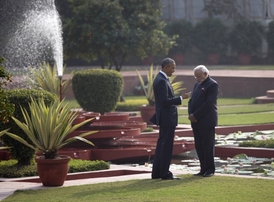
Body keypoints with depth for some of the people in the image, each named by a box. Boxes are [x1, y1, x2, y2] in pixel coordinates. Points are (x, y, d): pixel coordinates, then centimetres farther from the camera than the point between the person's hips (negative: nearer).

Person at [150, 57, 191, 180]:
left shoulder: (161, 79, 14)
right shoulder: (162, 81, -18)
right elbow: (165, 101, -24)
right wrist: (181, 98, -20)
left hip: (164, 118, 11)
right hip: (167, 118, -11)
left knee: (162, 145, 13)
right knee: (166, 146, -6)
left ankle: (156, 173, 17)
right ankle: (165, 173, -2)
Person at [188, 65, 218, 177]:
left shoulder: (212, 85, -8)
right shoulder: (197, 85, 18)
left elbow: (208, 103, -16)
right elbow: (191, 101, 15)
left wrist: (196, 115, -16)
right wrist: (191, 114, -3)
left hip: (207, 121, -8)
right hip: (196, 121, 8)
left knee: (208, 146, -4)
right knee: (199, 146, 6)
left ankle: (210, 169, 1)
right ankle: (203, 169, 11)